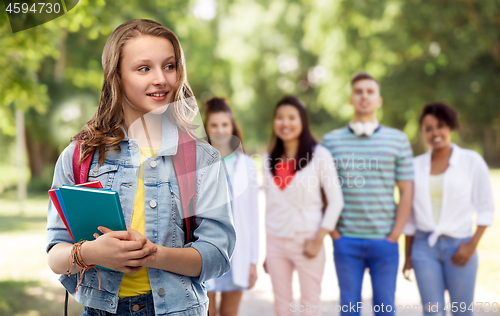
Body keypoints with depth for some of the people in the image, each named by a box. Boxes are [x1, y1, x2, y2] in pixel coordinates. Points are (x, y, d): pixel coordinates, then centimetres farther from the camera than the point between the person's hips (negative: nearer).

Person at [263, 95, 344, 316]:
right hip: (276, 242, 4)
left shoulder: (319, 155, -5)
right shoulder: (269, 159, 8)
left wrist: (319, 240, -12)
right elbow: (269, 205, 12)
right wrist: (267, 249, 11)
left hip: (306, 240, -4)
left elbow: (336, 200, -6)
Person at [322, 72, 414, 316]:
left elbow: (406, 191, 3)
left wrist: (395, 235, -3)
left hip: (385, 241, 0)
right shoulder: (331, 140, 3)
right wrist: (332, 231, -1)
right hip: (346, 241, 0)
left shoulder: (398, 140, 4)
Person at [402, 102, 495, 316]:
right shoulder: (416, 165, 6)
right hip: (424, 246, 2)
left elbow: (486, 208, 0)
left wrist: (472, 245, -10)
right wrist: (408, 255, 10)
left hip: (459, 246, -2)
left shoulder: (471, 161, 0)